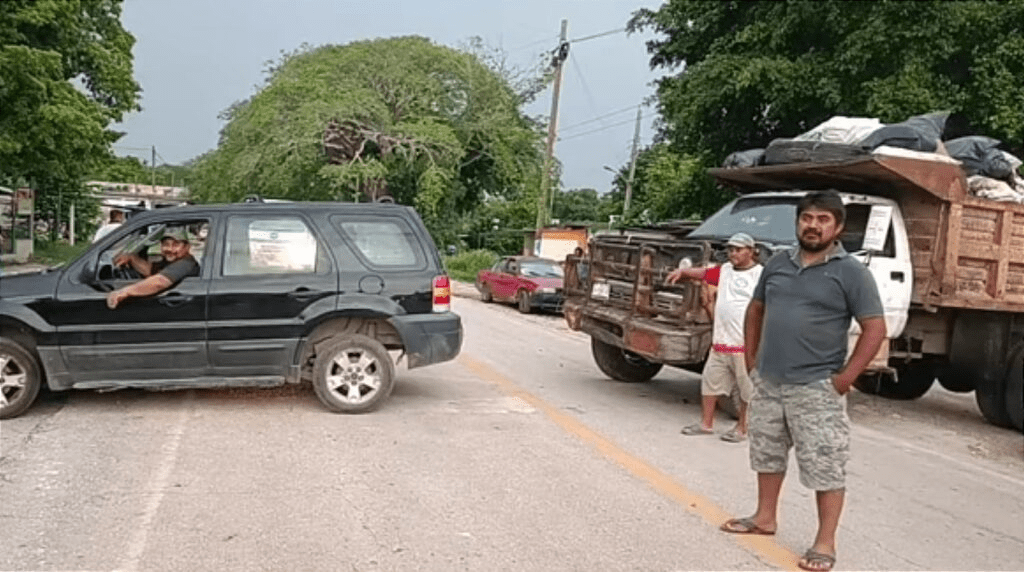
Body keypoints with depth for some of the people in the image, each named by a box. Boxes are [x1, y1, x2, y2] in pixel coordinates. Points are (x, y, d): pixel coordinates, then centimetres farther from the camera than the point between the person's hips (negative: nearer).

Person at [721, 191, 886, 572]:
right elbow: (756, 310, 19)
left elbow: (875, 328, -9)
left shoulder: (850, 272, -8)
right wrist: (752, 357, 11)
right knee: (767, 454, 18)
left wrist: (845, 377, -13)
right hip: (767, 383, 6)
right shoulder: (778, 264, 8)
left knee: (825, 467, 0)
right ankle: (765, 517, 34)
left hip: (817, 389, -6)